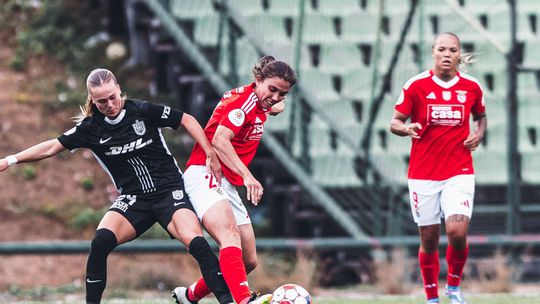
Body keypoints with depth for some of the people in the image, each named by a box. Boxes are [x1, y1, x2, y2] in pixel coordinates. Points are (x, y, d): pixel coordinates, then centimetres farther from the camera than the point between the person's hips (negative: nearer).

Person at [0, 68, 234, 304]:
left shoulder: (142, 111, -9)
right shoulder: (91, 128, -2)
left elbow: (187, 120, 0)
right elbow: (52, 147, 6)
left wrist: (211, 155, -5)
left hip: (170, 191, -3)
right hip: (133, 200, 3)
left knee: (194, 241, -28)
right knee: (101, 241, -23)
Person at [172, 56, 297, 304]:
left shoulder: (260, 105, 16)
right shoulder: (245, 99, -12)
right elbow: (219, 140, -26)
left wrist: (277, 106, 25)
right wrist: (247, 175, -33)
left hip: (228, 186, 10)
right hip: (204, 175, -10)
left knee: (248, 262, 8)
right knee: (231, 237, -33)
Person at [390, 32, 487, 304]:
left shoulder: (471, 87, 3)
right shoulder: (416, 85, -4)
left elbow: (480, 116, 21)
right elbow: (395, 122, 0)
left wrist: (479, 134, 0)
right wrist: (406, 128, -23)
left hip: (459, 173, 0)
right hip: (423, 174, 0)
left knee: (457, 232, -16)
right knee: (429, 239, 3)